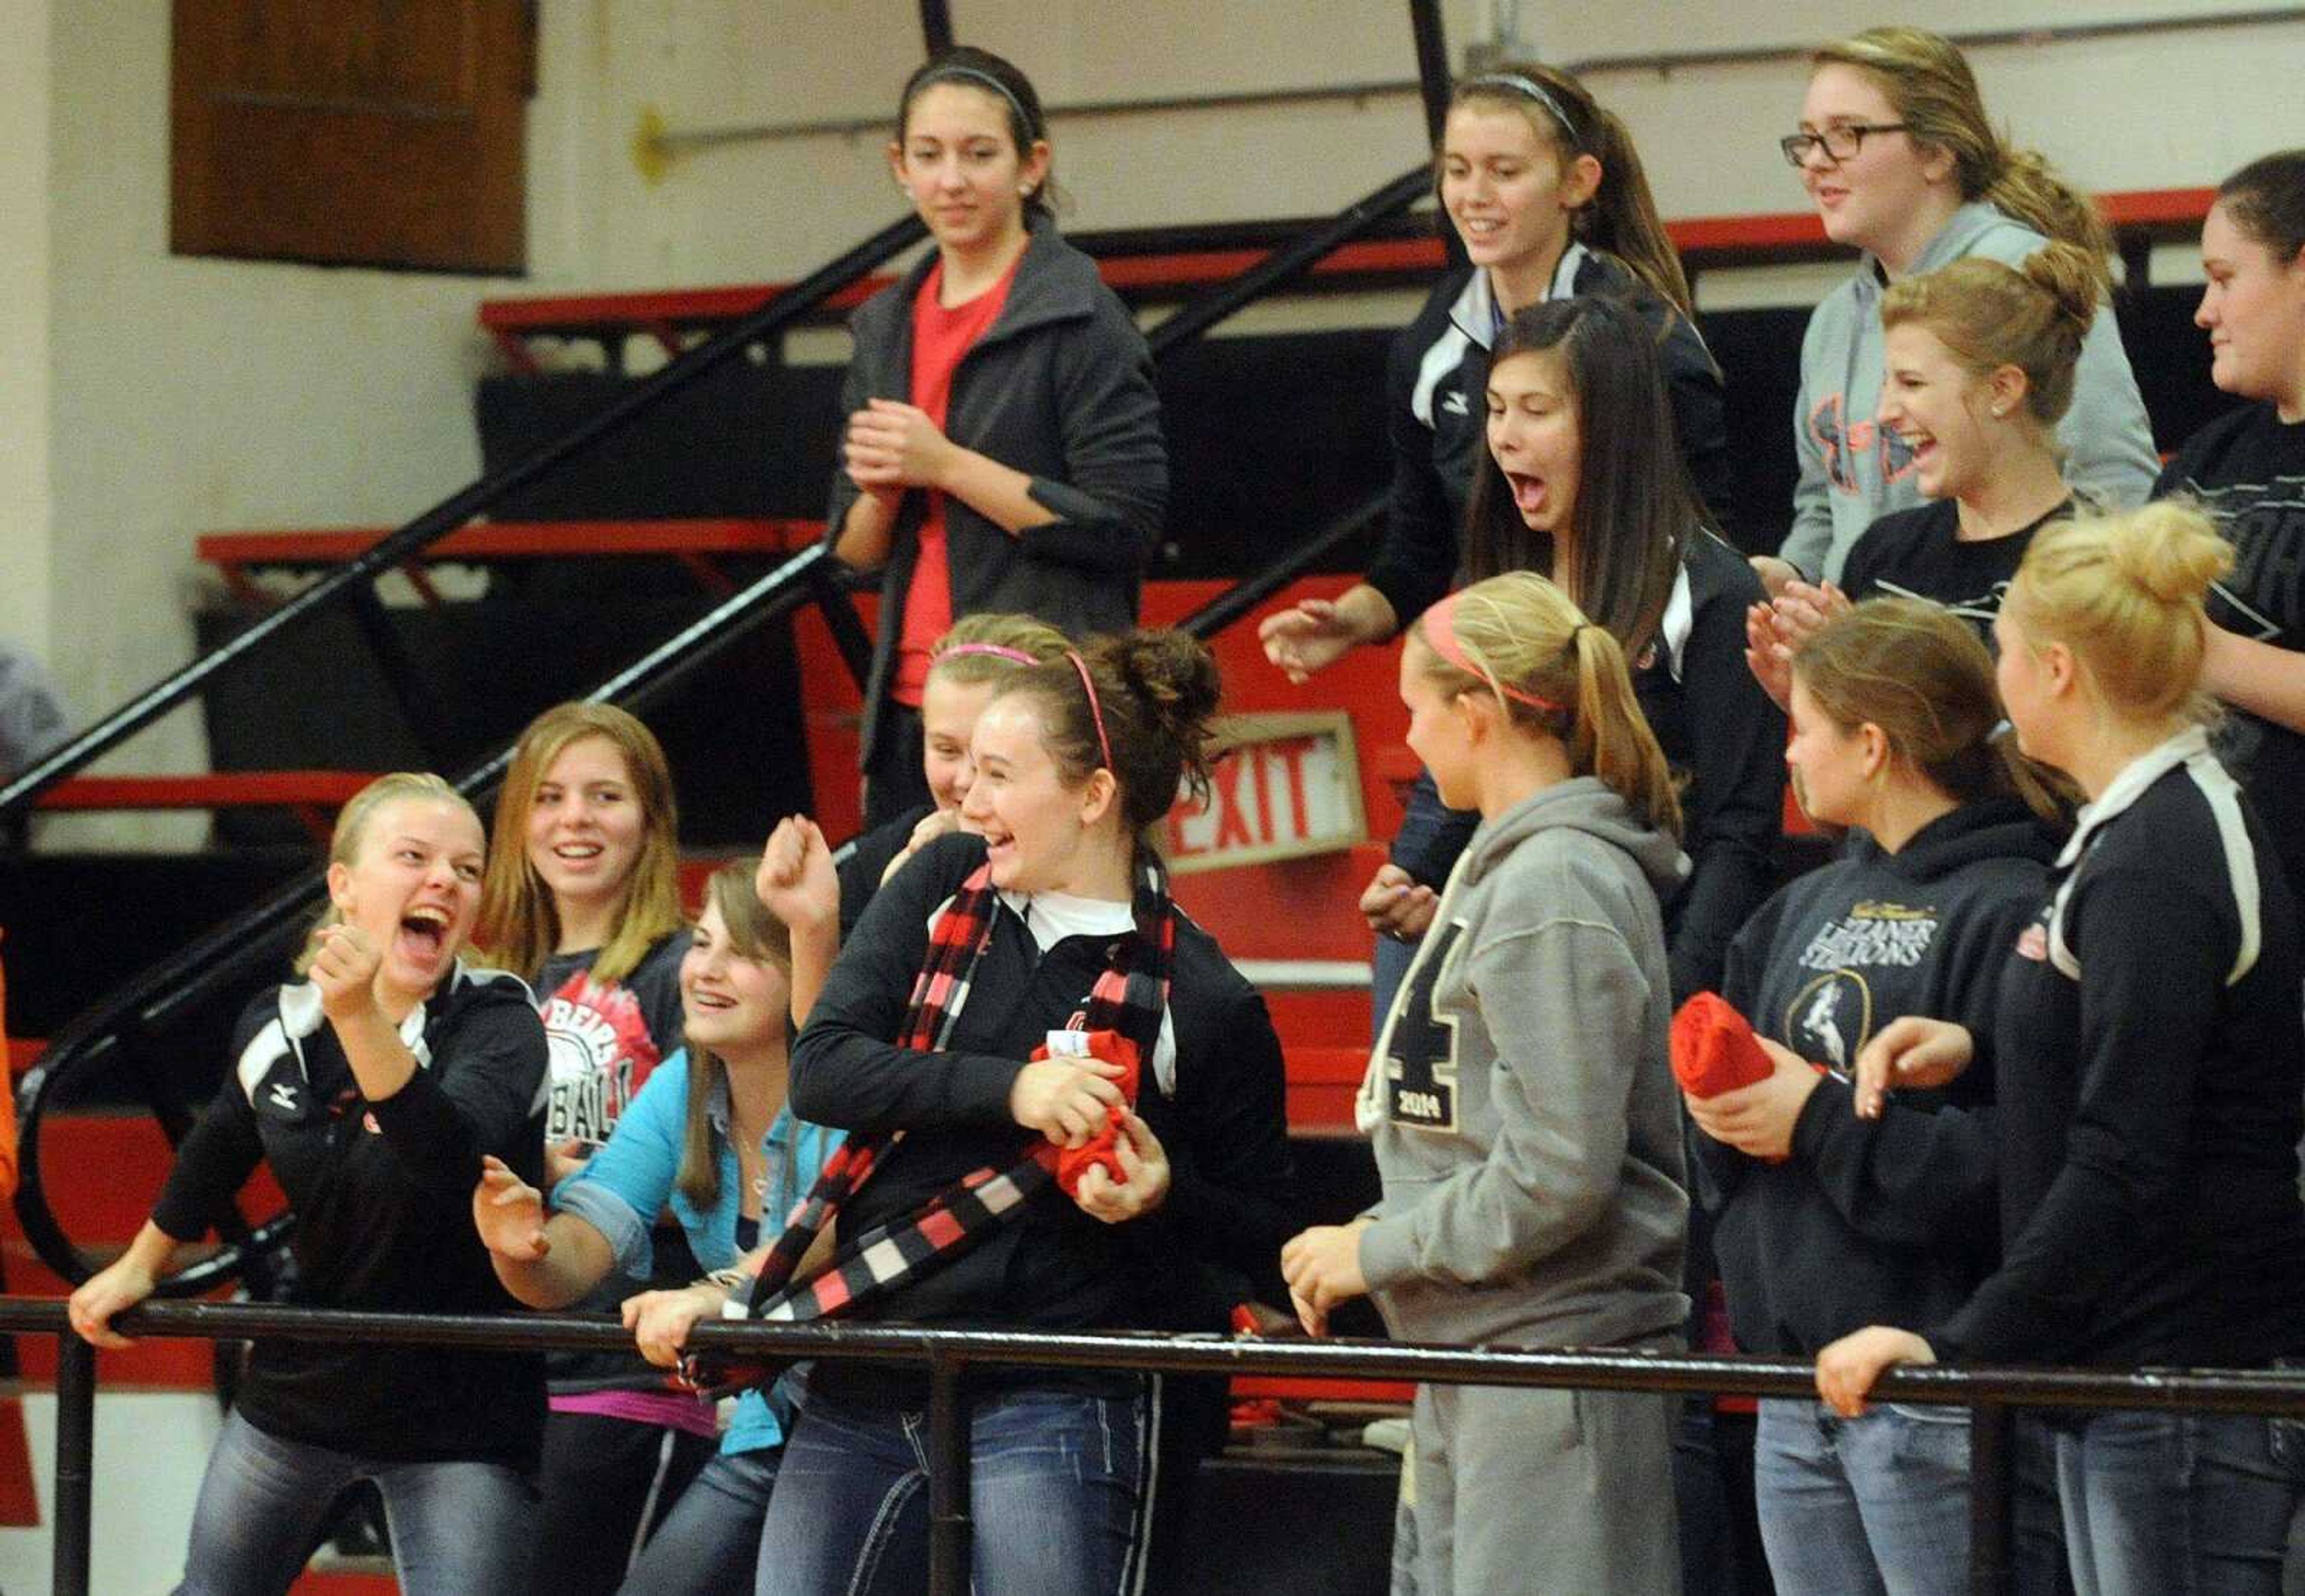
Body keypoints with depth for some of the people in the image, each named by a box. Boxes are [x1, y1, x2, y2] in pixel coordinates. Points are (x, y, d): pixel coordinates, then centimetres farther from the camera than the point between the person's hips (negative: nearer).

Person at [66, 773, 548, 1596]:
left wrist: (363, 1019, -52)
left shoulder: (497, 1024, -19)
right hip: (302, 1379, 5)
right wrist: (140, 1267, 29)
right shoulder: (279, 1028, -6)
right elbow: (219, 1149, 17)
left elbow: (450, 1156, -39)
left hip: (457, 1411, -5)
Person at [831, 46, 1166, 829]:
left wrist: (944, 466, -14)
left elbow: (1126, 524, -12)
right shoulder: (887, 330, 14)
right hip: (912, 703, 6)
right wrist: (879, 492, -5)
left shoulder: (1080, 317, -5)